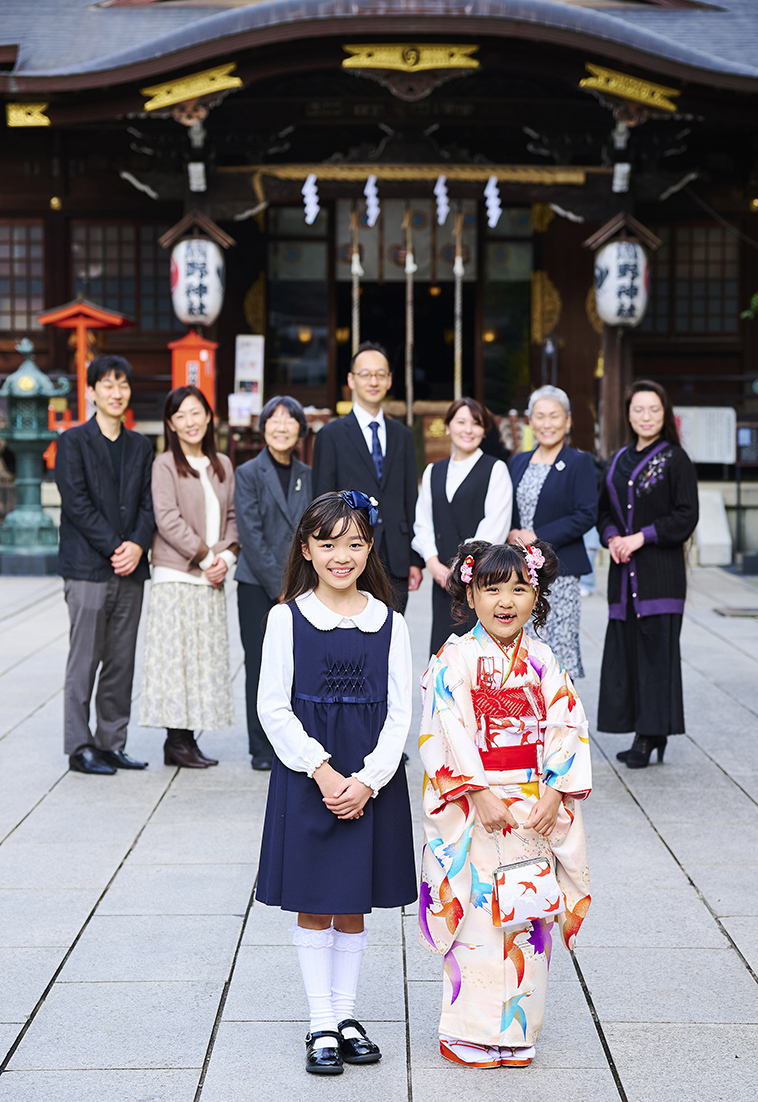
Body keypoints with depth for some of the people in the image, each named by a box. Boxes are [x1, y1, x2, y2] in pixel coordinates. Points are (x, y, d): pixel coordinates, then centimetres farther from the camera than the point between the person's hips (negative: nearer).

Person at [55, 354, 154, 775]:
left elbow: (148, 503, 9)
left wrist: (137, 544, -9)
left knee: (122, 662, 7)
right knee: (85, 661, -3)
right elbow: (77, 503, -8)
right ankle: (80, 747, 3)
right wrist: (114, 548, -14)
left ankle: (112, 743, 14)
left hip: (130, 567, 5)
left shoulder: (140, 446, 15)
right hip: (88, 567, -5)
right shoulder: (73, 441, 0)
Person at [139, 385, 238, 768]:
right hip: (176, 575, -6)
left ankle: (188, 739, 11)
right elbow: (168, 520, -11)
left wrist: (226, 556, -3)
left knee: (205, 656, 5)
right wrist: (205, 556, -13)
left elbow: (232, 517, 13)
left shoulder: (222, 466, 13)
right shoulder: (165, 465, -4)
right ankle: (176, 740, 1)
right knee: (176, 653, -5)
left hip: (211, 578, 6)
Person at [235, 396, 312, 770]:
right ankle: (262, 750, 9)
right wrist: (279, 587, -11)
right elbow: (251, 535, -7)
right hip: (258, 586, -3)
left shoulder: (307, 476, 11)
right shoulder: (248, 474, -1)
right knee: (261, 668, 1)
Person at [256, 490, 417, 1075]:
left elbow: (400, 712, 0)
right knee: (313, 904, 5)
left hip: (372, 779, 1)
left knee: (354, 905, 10)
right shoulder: (288, 618, -3)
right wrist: (322, 770, -14)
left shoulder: (388, 622, 1)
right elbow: (274, 708, -5)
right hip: (306, 776, -1)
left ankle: (346, 1015, 22)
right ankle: (322, 1025, 14)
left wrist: (367, 779, -12)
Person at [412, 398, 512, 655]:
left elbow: (495, 526, -7)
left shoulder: (495, 469, 1)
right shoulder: (433, 472, 17)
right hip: (444, 577, 5)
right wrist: (433, 562, -4)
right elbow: (423, 522, 12)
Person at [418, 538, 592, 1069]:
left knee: (528, 915, 7)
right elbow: (445, 733, -12)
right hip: (472, 807, -3)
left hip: (537, 809, 4)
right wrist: (480, 795, -18)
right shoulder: (454, 661, -6)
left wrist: (553, 794, -9)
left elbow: (567, 728, 2)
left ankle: (519, 1029, 18)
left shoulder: (542, 661, 5)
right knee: (477, 915, -1)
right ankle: (471, 1032, 11)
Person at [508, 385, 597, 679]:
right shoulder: (519, 462, 14)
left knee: (560, 644, -7)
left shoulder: (579, 463, -2)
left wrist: (539, 537, -15)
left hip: (560, 569, -5)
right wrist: (512, 534, -4)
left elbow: (586, 515, -10)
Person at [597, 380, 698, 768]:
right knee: (626, 648, 4)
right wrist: (612, 537, -3)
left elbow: (686, 517, -9)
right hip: (625, 569, 6)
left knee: (656, 647, -6)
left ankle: (651, 735, -2)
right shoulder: (620, 459, 14)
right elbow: (605, 509, 17)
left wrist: (642, 537, -15)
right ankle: (644, 732, 11)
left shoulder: (675, 459, -4)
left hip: (660, 571, -6)